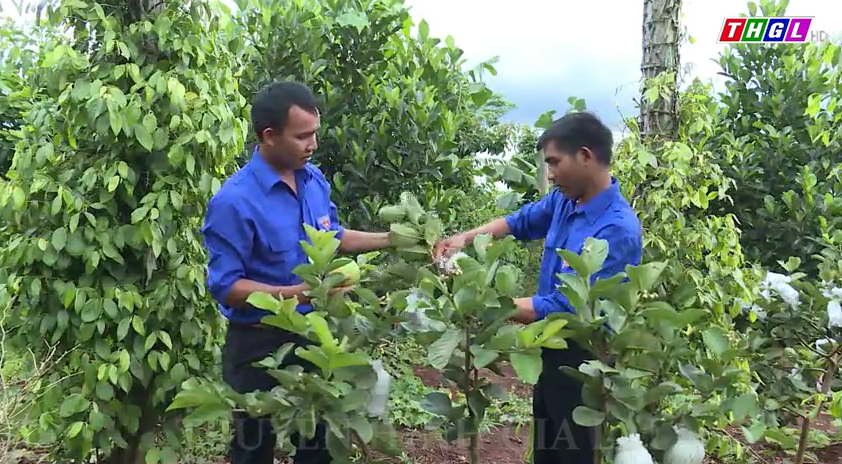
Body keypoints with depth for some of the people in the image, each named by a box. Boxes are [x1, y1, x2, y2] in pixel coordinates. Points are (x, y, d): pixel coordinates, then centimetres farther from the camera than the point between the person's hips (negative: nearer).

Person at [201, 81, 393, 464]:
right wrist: (296, 293, -30)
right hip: (259, 343, -6)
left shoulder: (314, 179, -2)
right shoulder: (234, 201, -23)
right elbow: (224, 285, -21)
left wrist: (389, 239, 1)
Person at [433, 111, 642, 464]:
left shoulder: (616, 229, -29)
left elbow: (562, 308, -29)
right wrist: (465, 238, 3)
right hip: (553, 349, 8)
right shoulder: (565, 200, -3)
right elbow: (521, 221, 17)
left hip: (583, 361, -8)